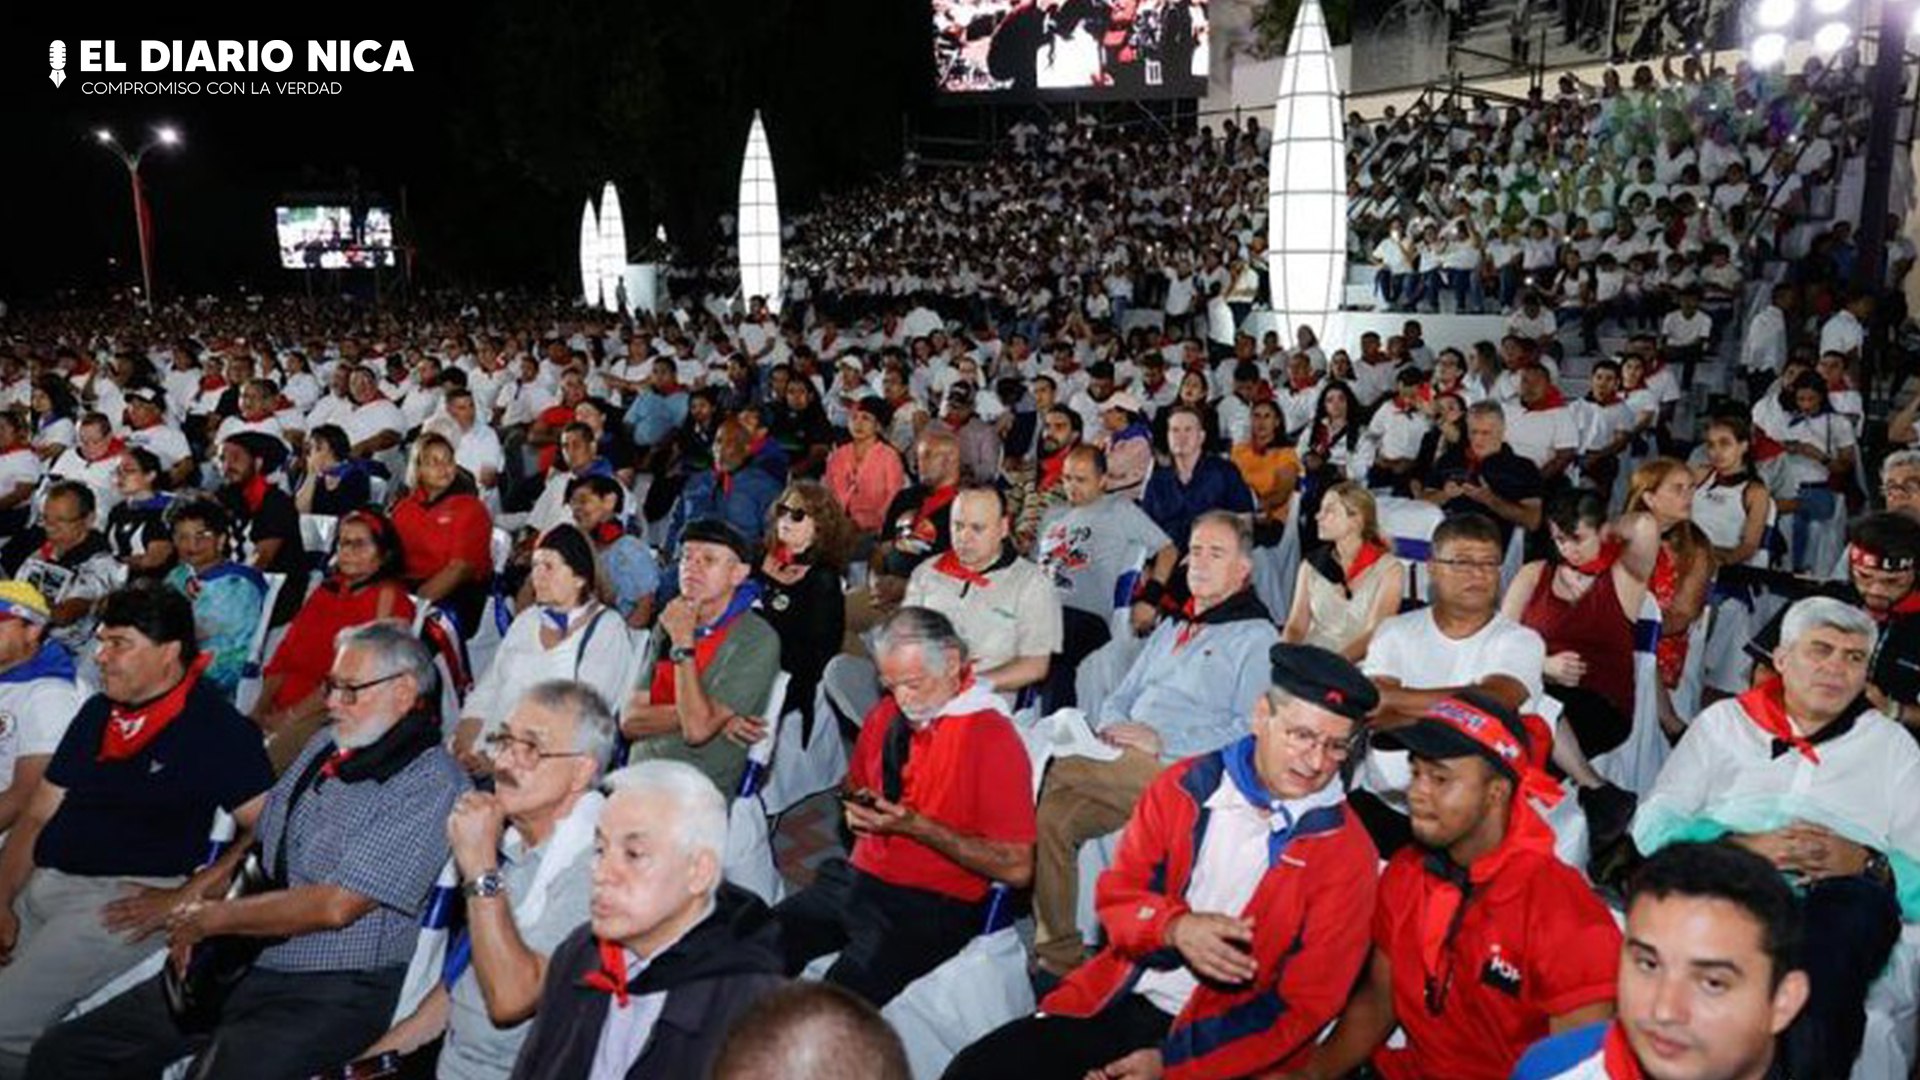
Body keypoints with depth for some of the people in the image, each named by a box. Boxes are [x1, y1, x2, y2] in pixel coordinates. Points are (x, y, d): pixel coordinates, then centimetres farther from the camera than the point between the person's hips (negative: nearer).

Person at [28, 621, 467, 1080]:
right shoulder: (327, 745, 11)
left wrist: (213, 919, -9)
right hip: (241, 966, 8)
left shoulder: (430, 784, -16)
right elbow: (258, 825, 24)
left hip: (328, 991, -8)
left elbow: (335, 906, -19)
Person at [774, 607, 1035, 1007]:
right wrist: (858, 806, 3)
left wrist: (916, 826, -18)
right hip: (858, 880, 7)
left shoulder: (992, 736, -12)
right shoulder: (886, 714, 9)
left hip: (934, 908, -6)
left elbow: (1017, 868, -15)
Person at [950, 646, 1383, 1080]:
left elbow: (1303, 1006, -8)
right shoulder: (1184, 784, 2)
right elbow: (1117, 892, 5)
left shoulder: (1347, 853, -7)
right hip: (1123, 1000, 4)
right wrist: (1175, 927, -18)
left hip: (1216, 1044, -4)